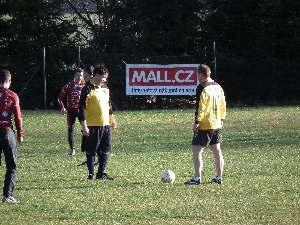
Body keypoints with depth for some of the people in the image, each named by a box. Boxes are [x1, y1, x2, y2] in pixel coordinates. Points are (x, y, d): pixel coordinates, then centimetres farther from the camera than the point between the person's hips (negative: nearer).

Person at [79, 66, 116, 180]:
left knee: (105, 150, 7)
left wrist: (112, 119, 29)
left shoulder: (104, 89, 15)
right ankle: (91, 174, 6)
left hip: (105, 125, 8)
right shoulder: (88, 89, -10)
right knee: (91, 151, 0)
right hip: (93, 126, -8)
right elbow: (82, 107, -14)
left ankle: (101, 173, 14)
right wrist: (84, 125, -18)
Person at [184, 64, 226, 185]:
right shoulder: (218, 87, 10)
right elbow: (223, 104, 15)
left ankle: (197, 178, -11)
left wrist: (197, 122, -14)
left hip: (205, 125, -8)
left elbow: (200, 107, -18)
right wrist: (221, 119, 23)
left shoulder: (202, 88, -14)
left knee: (196, 150, -5)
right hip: (217, 124, 8)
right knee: (217, 151, 11)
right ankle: (219, 177, 13)